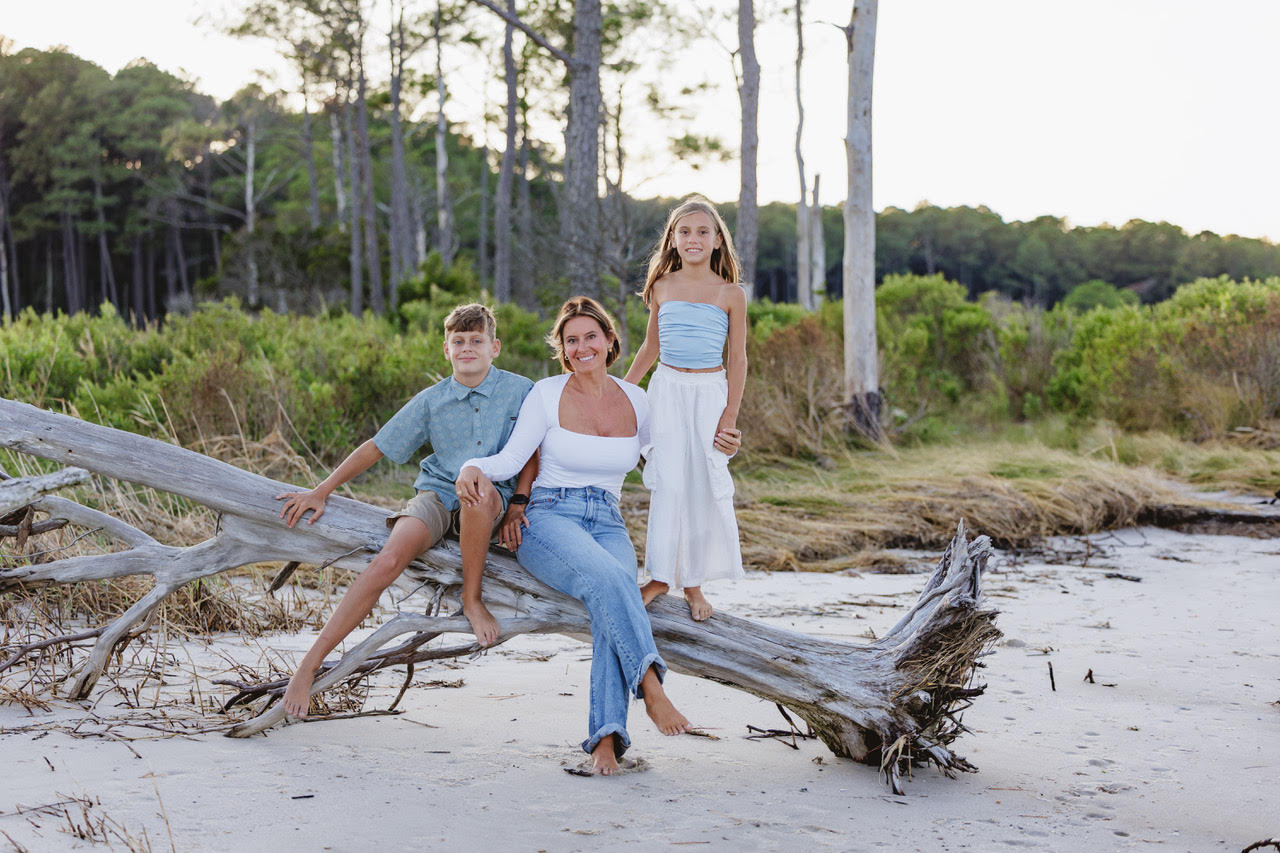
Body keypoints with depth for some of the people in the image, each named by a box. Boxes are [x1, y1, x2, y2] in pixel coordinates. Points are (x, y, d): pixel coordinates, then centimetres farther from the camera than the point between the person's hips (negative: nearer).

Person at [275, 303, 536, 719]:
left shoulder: (521, 391, 3)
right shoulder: (431, 400, 6)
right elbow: (376, 447, 10)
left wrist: (519, 503, -2)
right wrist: (321, 492, 5)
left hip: (491, 501, -1)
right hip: (437, 495, 2)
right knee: (388, 560, -28)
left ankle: (472, 599, -18)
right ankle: (309, 664, -24)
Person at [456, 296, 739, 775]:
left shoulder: (635, 401, 11)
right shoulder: (547, 395, 2)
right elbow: (511, 459, -2)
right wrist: (474, 468, -23)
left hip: (608, 525, 2)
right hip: (549, 519, -2)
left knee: (616, 594, -31)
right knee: (605, 576, -36)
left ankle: (606, 736, -37)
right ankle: (650, 684, -36)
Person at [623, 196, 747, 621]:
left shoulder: (731, 294, -1)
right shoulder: (662, 288, 5)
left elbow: (738, 358, 0)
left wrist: (730, 415, -5)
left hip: (710, 392, -1)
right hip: (667, 390, 1)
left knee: (705, 486, 0)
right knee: (667, 483, -3)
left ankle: (694, 582, 11)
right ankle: (661, 574, 8)